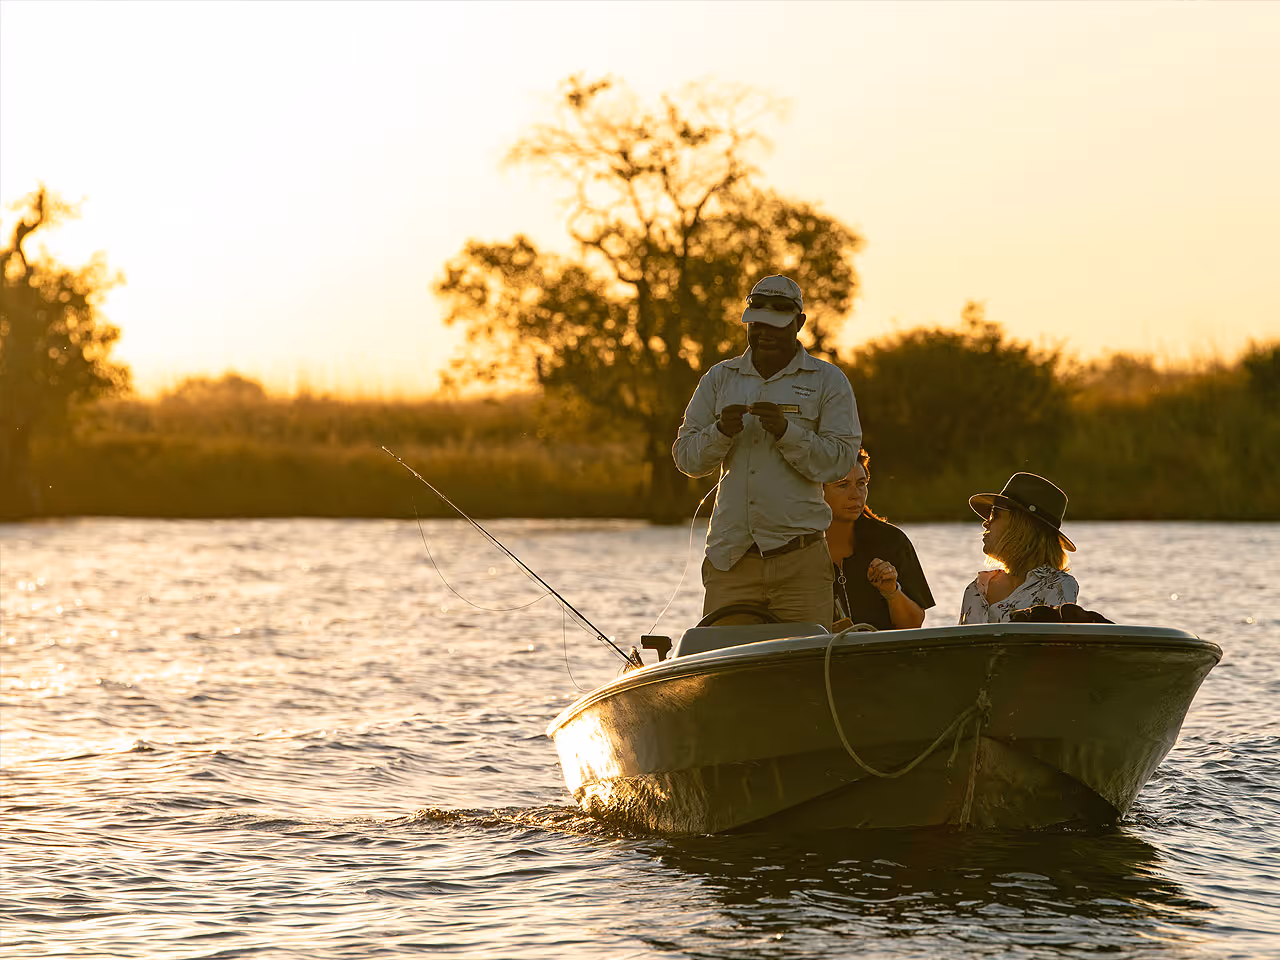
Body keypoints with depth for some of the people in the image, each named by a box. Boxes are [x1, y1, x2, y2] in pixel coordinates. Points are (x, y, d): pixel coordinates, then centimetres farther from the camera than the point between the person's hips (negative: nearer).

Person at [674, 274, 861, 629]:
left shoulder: (827, 381, 7)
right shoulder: (720, 379, 15)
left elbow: (839, 462, -3)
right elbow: (686, 457, 11)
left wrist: (786, 431, -16)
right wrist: (721, 432, -8)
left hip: (800, 561, -2)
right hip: (730, 559, 2)